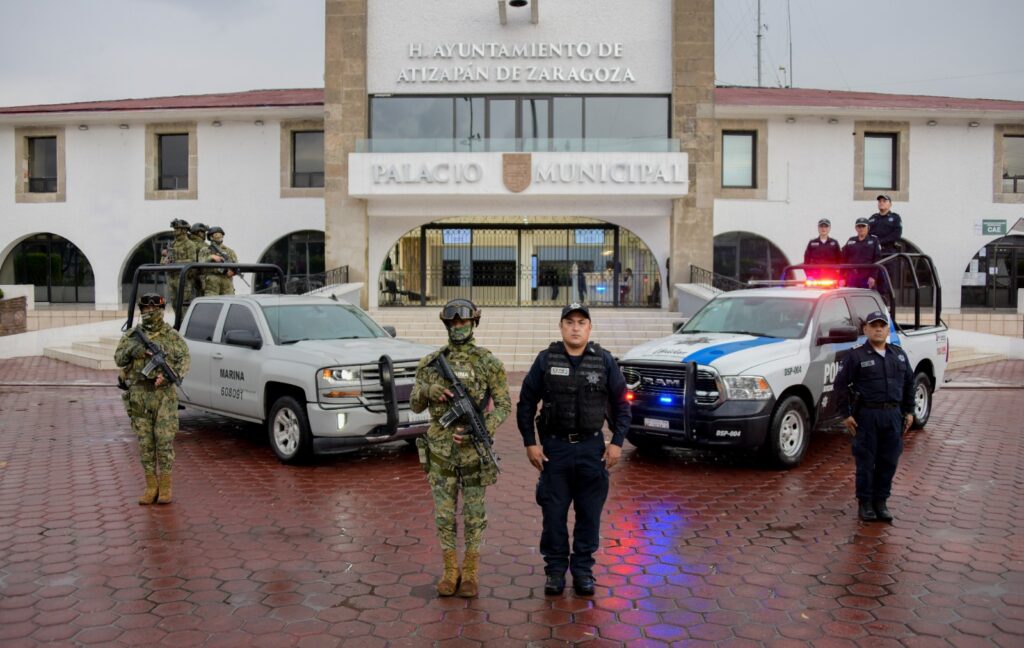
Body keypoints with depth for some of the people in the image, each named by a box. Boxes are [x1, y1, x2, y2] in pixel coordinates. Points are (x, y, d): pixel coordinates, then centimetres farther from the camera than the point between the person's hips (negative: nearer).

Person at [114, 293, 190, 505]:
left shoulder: (172, 336, 3)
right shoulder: (132, 335, 10)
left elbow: (184, 359, -2)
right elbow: (118, 358, 3)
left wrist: (169, 374, -19)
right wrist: (132, 350, -17)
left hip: (164, 394, -2)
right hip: (138, 395, 2)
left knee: (165, 441, -2)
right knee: (145, 442, 6)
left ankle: (165, 487, 5)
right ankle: (151, 487, 14)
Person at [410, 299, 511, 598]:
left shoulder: (488, 362, -5)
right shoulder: (430, 362, 3)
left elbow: (504, 405, -5)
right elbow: (415, 406, 6)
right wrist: (430, 390, -16)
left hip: (474, 450, -2)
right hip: (441, 451, 2)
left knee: (474, 515, 7)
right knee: (444, 515, 9)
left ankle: (470, 573, 21)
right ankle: (450, 571, 23)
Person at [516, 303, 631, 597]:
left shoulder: (604, 361, 1)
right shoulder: (545, 360, -1)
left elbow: (621, 404, 7)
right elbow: (525, 404, 3)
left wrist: (617, 442, -1)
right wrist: (530, 443, -2)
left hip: (592, 448, 1)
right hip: (554, 448, 0)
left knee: (589, 513, 7)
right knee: (553, 513, 5)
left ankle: (583, 569, 21)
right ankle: (555, 569, 19)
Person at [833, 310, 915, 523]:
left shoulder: (899, 355, 12)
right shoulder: (856, 356, -3)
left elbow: (909, 383, 19)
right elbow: (841, 384, -5)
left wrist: (909, 411, 13)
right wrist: (846, 414, -9)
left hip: (893, 415, 4)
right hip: (867, 415, -4)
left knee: (889, 462, 7)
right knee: (866, 462, 1)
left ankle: (881, 501, 20)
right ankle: (865, 503, 12)